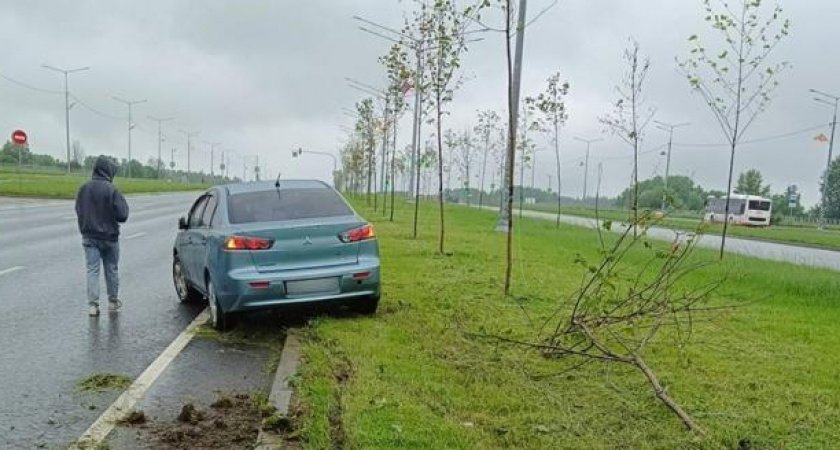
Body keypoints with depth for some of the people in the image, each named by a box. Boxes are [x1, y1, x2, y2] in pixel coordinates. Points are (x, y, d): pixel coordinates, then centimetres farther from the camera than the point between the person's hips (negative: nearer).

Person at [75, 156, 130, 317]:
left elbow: (78, 211, 7)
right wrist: (123, 202, 2)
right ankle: (113, 301, 24)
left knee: (92, 270, 4)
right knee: (111, 269, 13)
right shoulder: (111, 190, -16)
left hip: (89, 236, 3)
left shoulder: (84, 188, -2)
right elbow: (122, 215, -15)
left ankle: (93, 305, -3)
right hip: (109, 237, -3)